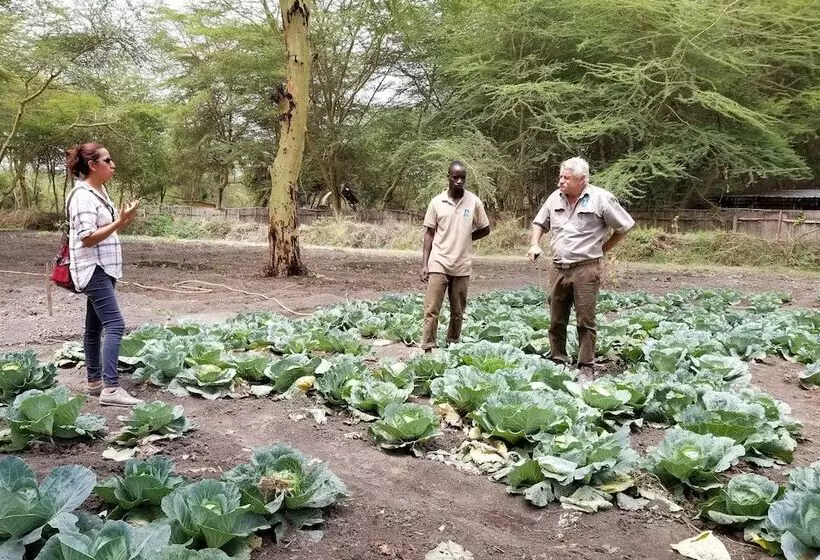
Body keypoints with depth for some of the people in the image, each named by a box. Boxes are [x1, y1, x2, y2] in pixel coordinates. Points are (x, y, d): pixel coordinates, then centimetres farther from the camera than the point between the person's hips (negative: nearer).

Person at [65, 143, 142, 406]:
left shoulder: (100, 192, 12)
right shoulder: (83, 196, -17)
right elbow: (88, 237, -22)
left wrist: (125, 220, 2)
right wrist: (119, 221, -23)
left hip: (104, 268, 10)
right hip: (93, 269, -10)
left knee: (95, 326, 14)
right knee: (115, 325, -17)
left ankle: (95, 381, 23)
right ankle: (110, 388, -18)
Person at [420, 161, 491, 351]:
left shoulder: (474, 202, 1)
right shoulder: (437, 202, 0)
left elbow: (485, 229, 12)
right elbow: (429, 233, 3)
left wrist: (464, 239, 3)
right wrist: (424, 264, -2)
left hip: (462, 266, 1)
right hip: (438, 264, -1)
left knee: (458, 312, 9)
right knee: (432, 310, -5)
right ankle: (428, 349, -2)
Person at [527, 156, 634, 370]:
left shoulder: (601, 198, -7)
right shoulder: (555, 197, 7)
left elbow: (624, 227, 2)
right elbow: (540, 223, 22)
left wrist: (602, 249, 3)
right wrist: (534, 244, 4)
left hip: (586, 268, -5)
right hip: (558, 268, 5)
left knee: (585, 321, 0)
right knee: (556, 320, 9)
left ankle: (586, 367, 8)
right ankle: (557, 361, 20)